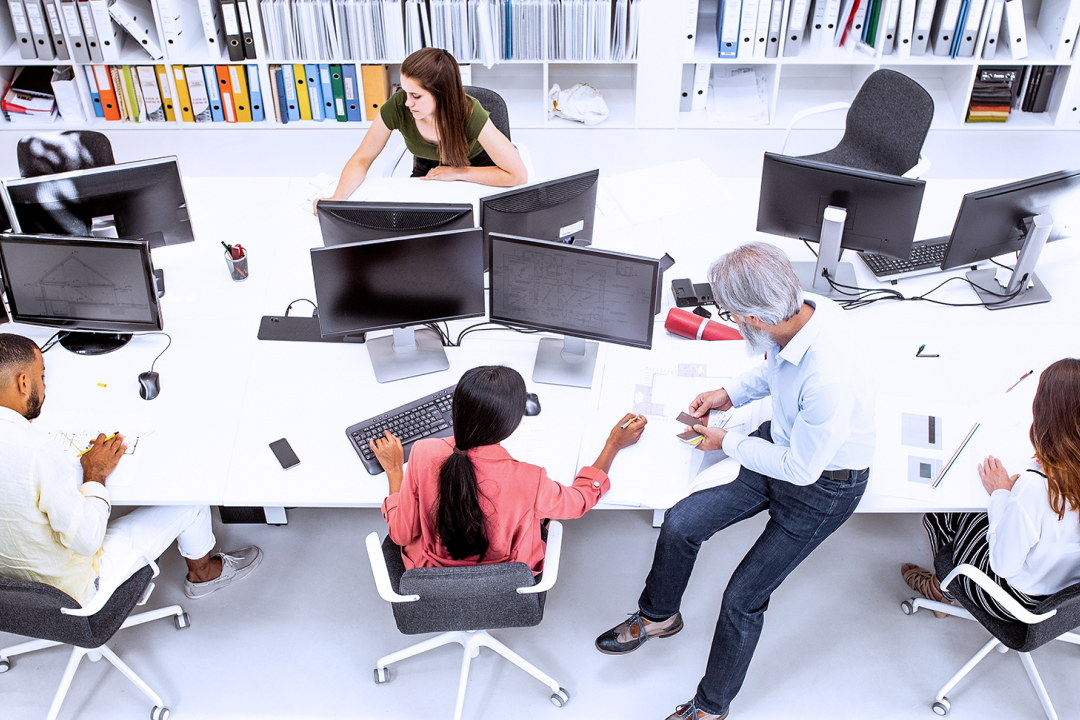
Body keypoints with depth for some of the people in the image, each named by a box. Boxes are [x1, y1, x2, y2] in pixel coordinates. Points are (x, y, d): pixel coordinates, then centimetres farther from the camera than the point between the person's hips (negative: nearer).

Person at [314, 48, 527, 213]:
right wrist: (338, 198, -33)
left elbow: (518, 175, -31)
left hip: (476, 175, -2)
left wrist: (458, 172, -28)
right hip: (426, 173, 3)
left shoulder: (469, 114, -34)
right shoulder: (396, 107, -28)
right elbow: (362, 159, -15)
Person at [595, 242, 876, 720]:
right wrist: (731, 394, 1)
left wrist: (726, 443, -11)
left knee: (743, 598, 0)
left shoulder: (830, 378, -40)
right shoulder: (801, 309, -17)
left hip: (822, 487, -7)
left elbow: (801, 469, -24)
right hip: (781, 444, 7)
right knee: (680, 523, -1)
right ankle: (657, 615, 30)